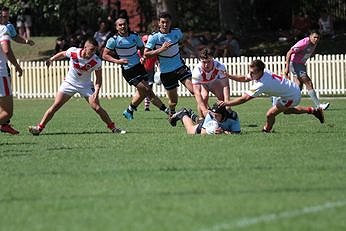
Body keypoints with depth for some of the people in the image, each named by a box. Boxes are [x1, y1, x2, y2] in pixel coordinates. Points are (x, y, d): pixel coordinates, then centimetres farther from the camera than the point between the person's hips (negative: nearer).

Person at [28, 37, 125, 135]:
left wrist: (96, 92, -23)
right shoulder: (73, 52, -20)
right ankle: (39, 128, 1)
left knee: (96, 107, -13)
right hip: (69, 83, 1)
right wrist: (51, 59, -1)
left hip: (85, 86, -1)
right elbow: (63, 54, 5)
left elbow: (98, 79, -10)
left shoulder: (96, 61, -21)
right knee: (55, 106, -6)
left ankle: (113, 127, 2)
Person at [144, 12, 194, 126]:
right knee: (173, 99, 7)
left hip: (180, 67, 2)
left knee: (193, 89, -17)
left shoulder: (177, 32, -2)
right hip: (166, 71, -2)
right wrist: (161, 49, -26)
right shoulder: (154, 37, -12)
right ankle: (172, 115, 36)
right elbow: (146, 54, -17)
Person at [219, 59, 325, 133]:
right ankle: (313, 110, 44)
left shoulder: (261, 84, -36)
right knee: (286, 110, 34)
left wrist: (227, 103, -31)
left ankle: (266, 130, 17)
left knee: (270, 114, -12)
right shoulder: (262, 71, -12)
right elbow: (244, 78, 4)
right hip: (294, 89, 10)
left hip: (292, 96, -10)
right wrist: (229, 76, -9)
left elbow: (244, 98, -34)